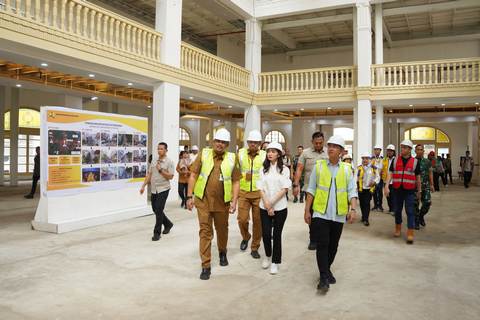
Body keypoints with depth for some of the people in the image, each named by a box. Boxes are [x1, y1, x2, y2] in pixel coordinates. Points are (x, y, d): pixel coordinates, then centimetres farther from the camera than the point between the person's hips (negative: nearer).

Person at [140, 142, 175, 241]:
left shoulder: (169, 162, -5)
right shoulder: (154, 162, 11)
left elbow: (170, 176, -11)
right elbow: (149, 175, 13)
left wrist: (160, 170, -17)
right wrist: (143, 186, 7)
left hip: (163, 189, -6)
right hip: (154, 189, 6)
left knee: (159, 210, -9)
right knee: (155, 209, 13)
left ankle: (157, 233, 1)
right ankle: (168, 224, 35)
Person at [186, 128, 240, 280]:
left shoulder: (232, 159, 0)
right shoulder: (204, 154, -1)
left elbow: (235, 182, 2)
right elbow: (193, 175, -1)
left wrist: (234, 201, -6)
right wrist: (189, 196, -5)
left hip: (222, 202, 1)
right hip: (203, 200, -1)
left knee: (222, 230, 18)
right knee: (205, 232, 1)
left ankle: (222, 252, 47)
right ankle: (206, 266, 10)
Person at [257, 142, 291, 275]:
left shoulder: (284, 169, -1)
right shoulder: (263, 170, 6)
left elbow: (285, 189, -7)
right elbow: (261, 188, 2)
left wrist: (272, 203, -12)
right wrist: (267, 204, -10)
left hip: (280, 207, -2)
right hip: (265, 207, 2)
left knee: (277, 234, 3)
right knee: (266, 234, 1)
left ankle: (275, 262, 15)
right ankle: (268, 256, 27)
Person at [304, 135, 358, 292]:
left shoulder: (346, 169, 5)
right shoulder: (318, 166, 2)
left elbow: (352, 191, 1)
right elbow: (311, 189, 3)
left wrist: (353, 209, -13)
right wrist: (307, 210, 1)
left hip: (338, 214, 2)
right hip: (320, 213, -2)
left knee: (333, 246, 13)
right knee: (322, 245, -7)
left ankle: (327, 269, 32)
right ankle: (324, 277, 0)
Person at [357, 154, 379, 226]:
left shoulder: (374, 168, 1)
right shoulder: (359, 168, 3)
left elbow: (377, 177, 6)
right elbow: (356, 176, 0)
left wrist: (374, 182, -12)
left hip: (369, 189, -2)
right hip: (360, 188, 2)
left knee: (367, 203, -7)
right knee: (362, 203, 11)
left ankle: (366, 219, -1)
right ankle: (364, 216, 30)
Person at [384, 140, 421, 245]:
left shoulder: (415, 162, 1)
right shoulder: (395, 160, 4)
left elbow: (417, 177, 7)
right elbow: (390, 174, 1)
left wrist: (419, 191, 11)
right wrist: (386, 186, -10)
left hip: (410, 190, -2)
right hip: (397, 189, 2)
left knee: (410, 212, -4)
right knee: (397, 210, 13)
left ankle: (410, 234, -1)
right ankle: (398, 229, 32)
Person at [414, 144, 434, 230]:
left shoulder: (427, 162, 7)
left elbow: (430, 173, 10)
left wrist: (431, 185, 6)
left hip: (425, 185, 2)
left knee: (427, 203, -3)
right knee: (415, 204, 1)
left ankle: (421, 216, 24)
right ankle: (416, 222, 14)